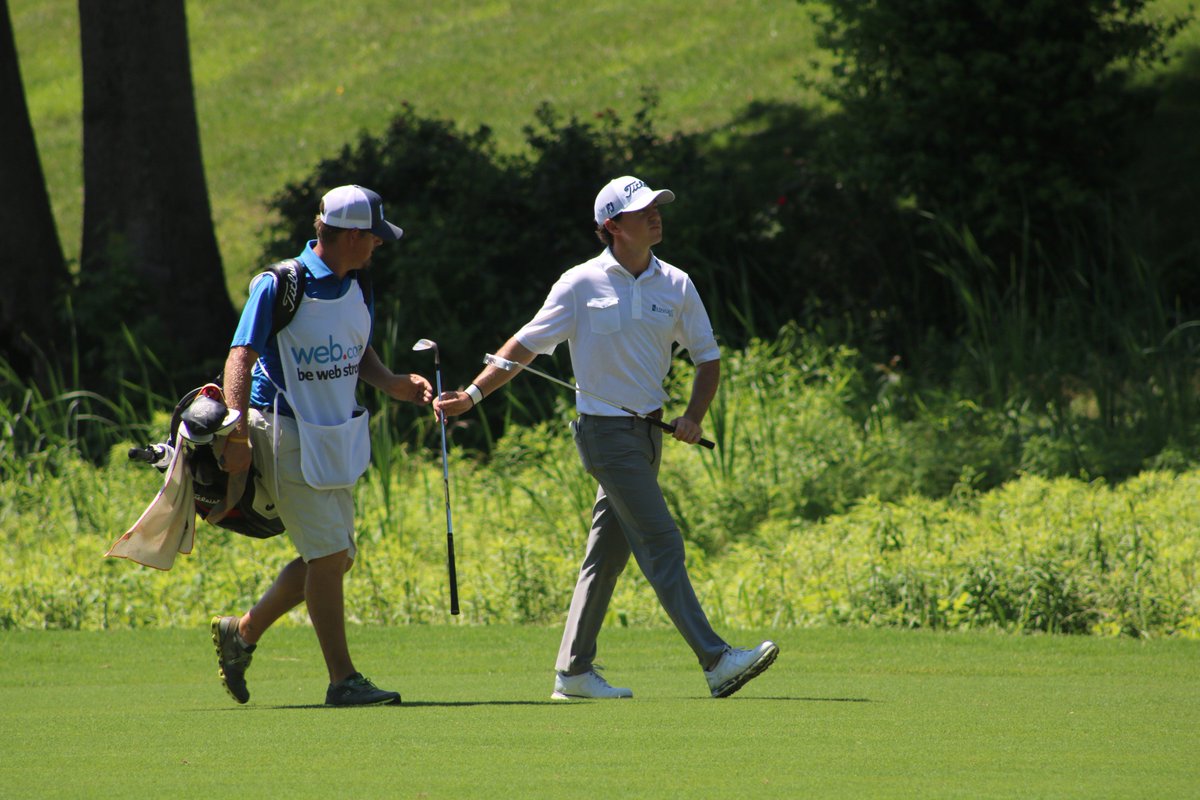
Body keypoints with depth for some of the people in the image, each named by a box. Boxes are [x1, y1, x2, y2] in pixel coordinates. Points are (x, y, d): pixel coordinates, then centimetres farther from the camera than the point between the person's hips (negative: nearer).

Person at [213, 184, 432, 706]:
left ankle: (242, 633, 27)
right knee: (328, 554, -9)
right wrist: (238, 436, -28)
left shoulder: (355, 288, 8)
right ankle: (343, 679, -4)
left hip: (339, 437, 8)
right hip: (288, 436, -8)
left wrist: (393, 384, 1)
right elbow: (241, 359, -18)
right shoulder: (280, 285, -15)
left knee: (336, 557, 11)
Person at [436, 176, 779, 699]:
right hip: (605, 432, -6)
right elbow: (527, 345, -1)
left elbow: (707, 358, 12)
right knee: (661, 545, -12)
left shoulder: (676, 286, 6)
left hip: (648, 432, 6)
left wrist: (693, 417, -4)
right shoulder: (582, 284, -7)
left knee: (607, 553, 10)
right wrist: (472, 395, -5)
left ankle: (573, 672, 16)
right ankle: (716, 661, -18)